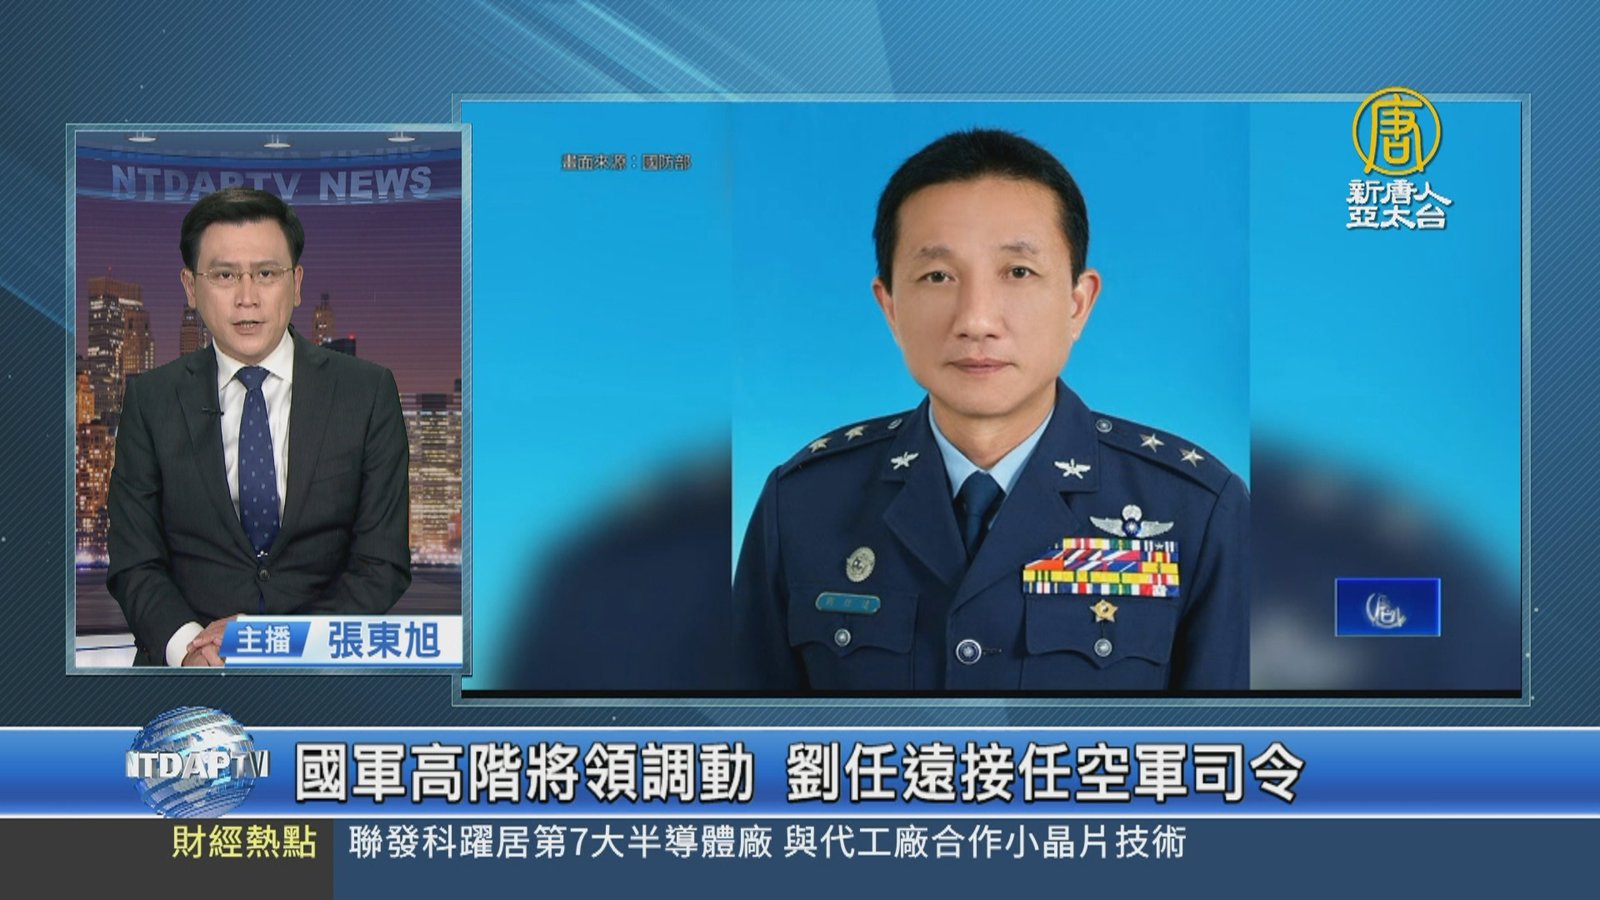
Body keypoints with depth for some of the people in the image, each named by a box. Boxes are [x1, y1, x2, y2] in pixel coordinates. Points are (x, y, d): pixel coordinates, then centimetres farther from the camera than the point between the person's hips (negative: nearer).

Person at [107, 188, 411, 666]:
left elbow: (383, 565, 1)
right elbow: (134, 562, 5)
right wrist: (187, 644, -14)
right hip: (187, 664, 0)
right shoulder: (151, 399, 7)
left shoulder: (368, 391, 3)